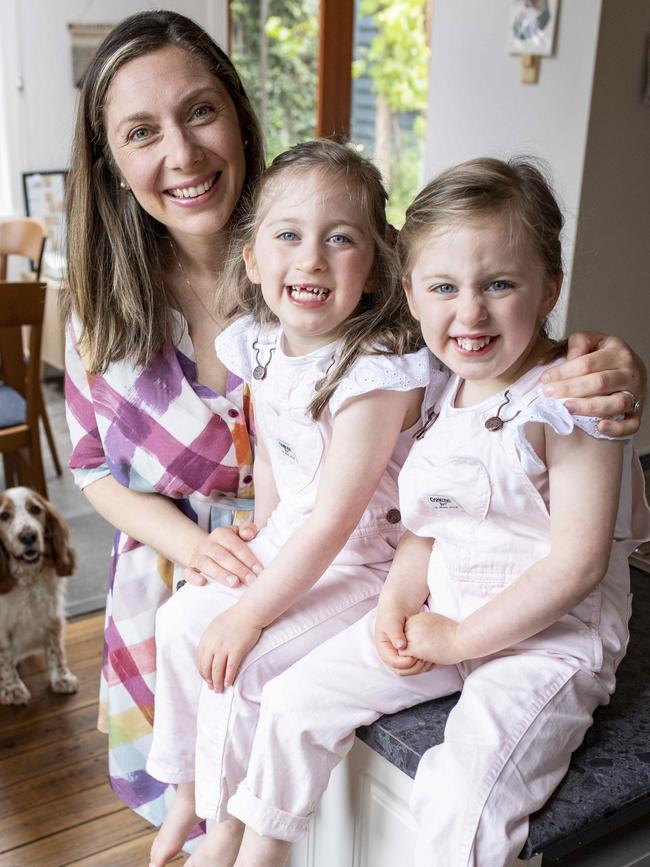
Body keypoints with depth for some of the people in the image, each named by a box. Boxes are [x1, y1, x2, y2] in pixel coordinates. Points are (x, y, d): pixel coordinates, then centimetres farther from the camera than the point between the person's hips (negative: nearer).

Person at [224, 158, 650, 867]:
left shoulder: (571, 400, -17)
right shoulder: (437, 396, 4)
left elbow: (576, 562, -20)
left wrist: (460, 637, -16)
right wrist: (398, 602, -6)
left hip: (551, 637, -6)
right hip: (441, 617, 6)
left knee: (462, 802, -27)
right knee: (295, 701, 1)